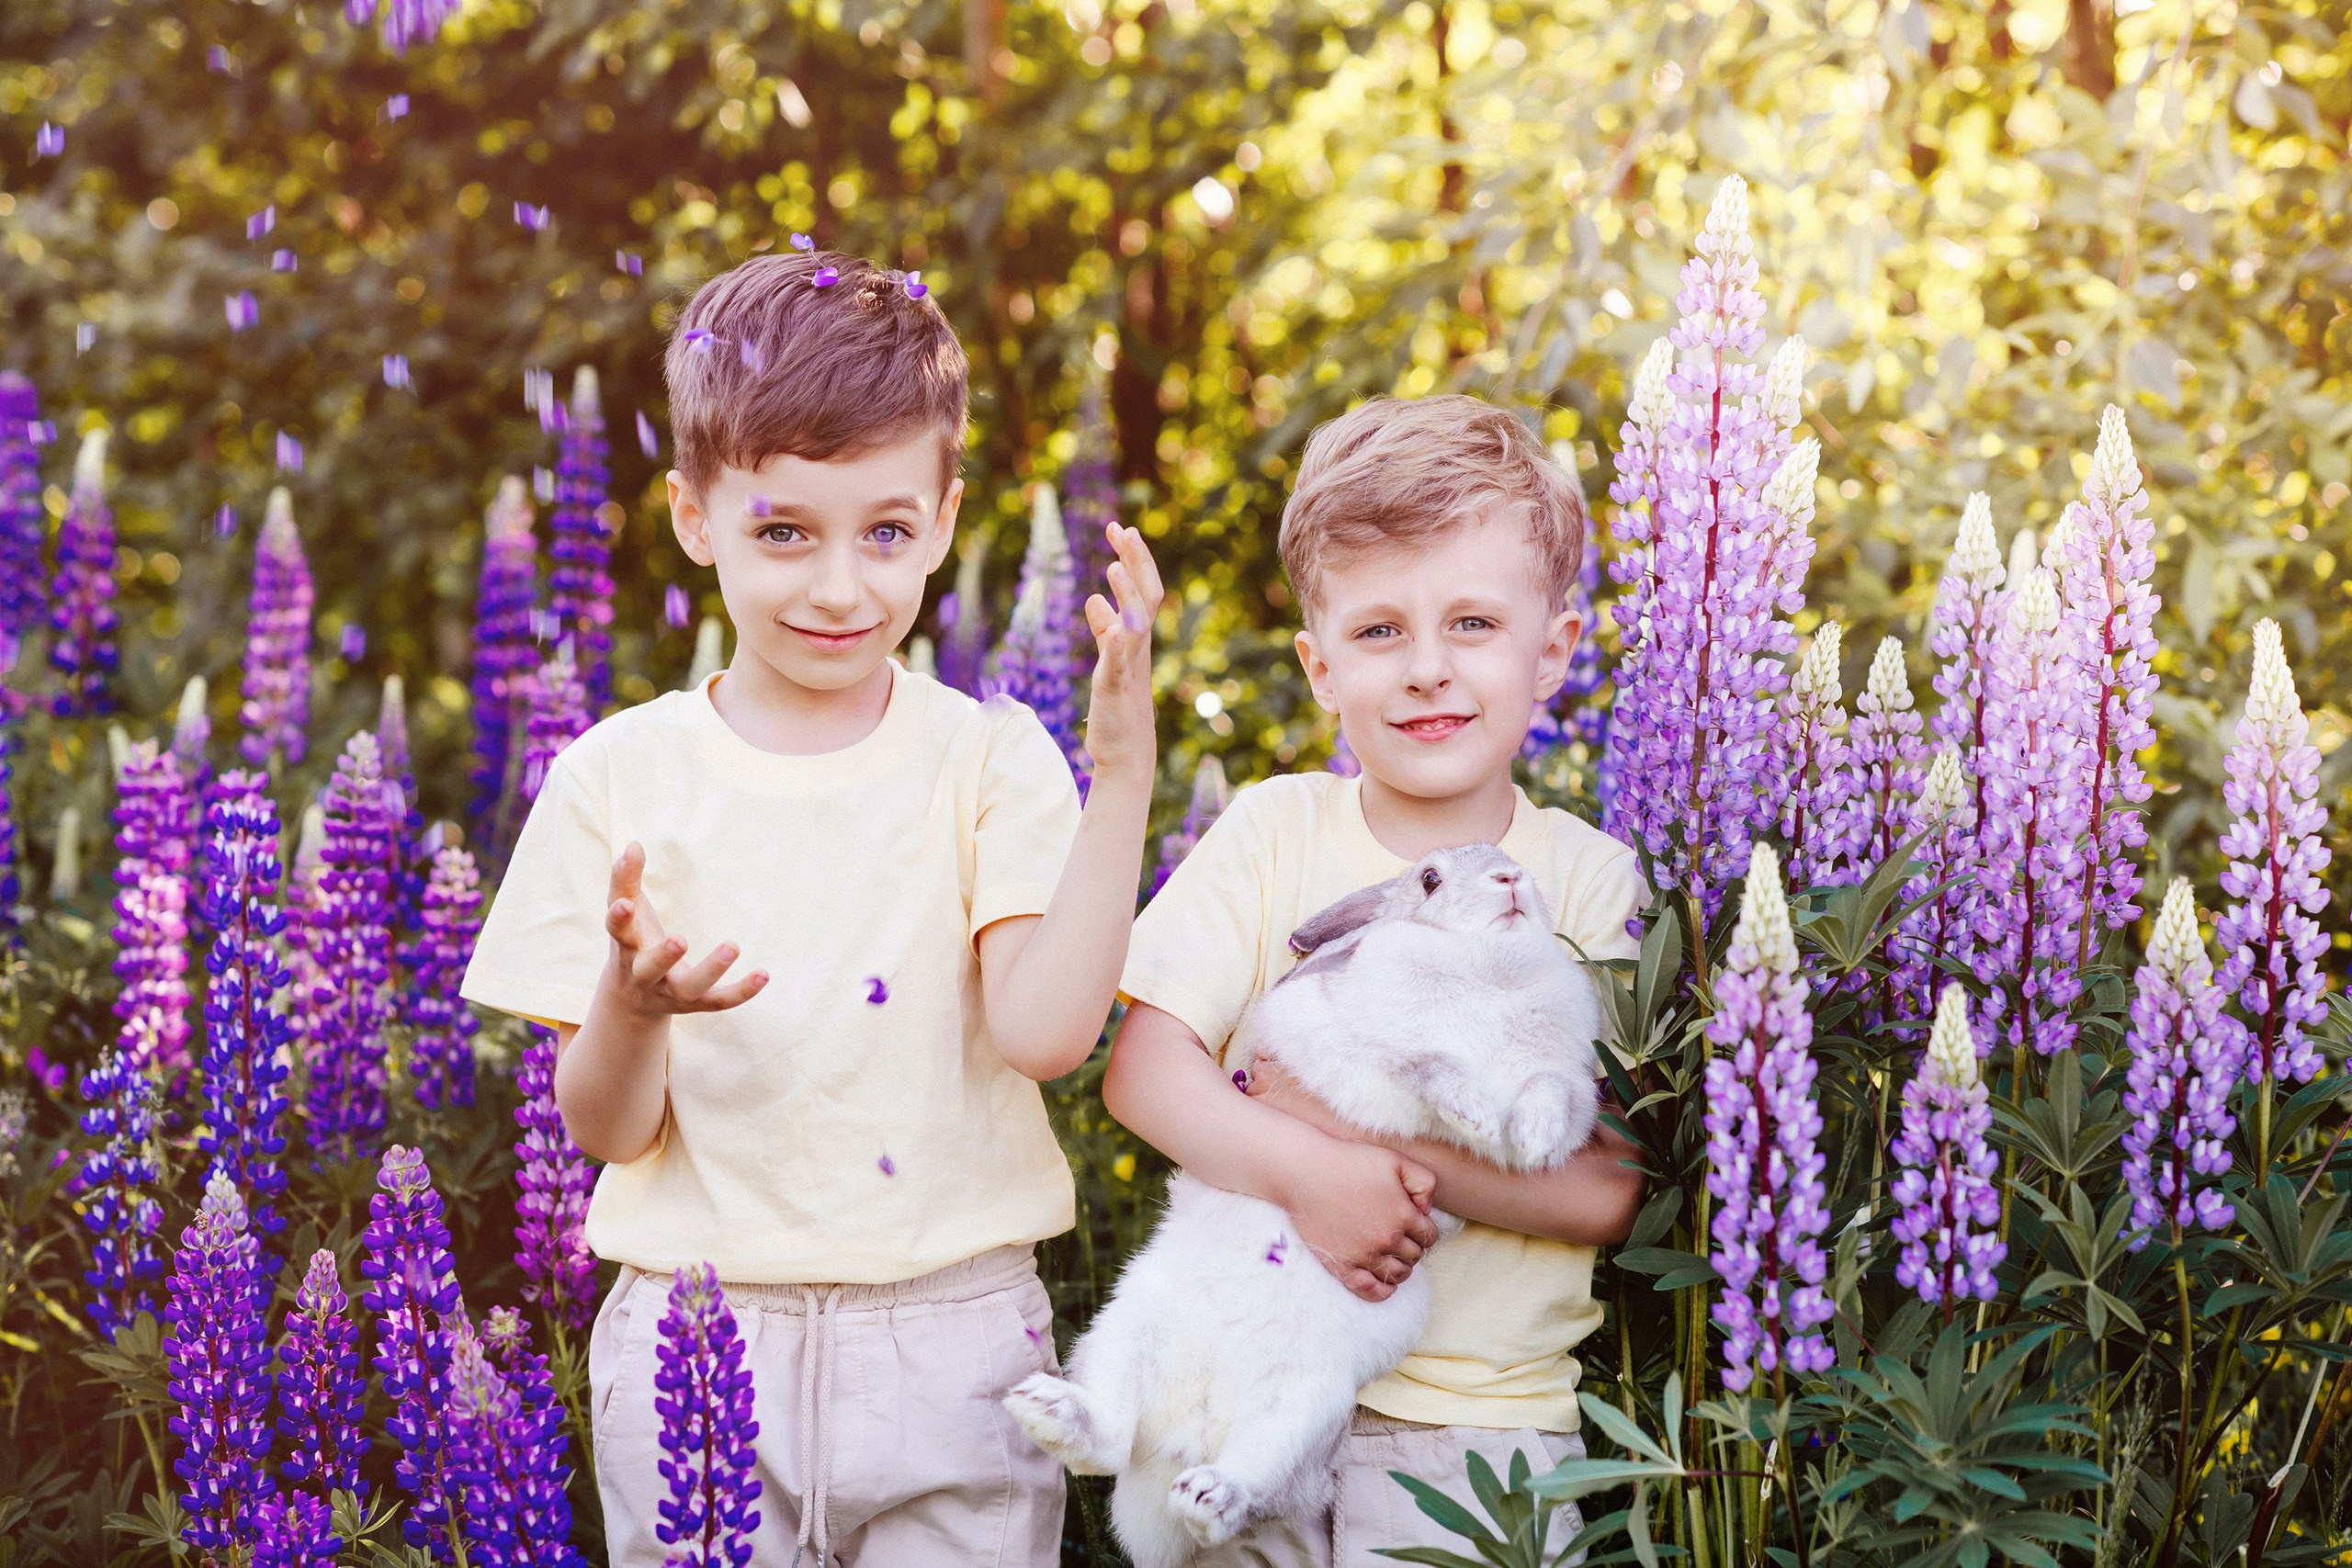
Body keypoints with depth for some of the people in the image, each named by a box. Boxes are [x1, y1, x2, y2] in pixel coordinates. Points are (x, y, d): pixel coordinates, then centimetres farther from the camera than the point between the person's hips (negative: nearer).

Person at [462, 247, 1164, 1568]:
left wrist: (1123, 776, -21)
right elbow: (606, 1127, -2)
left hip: (955, 1347, 0)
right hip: (698, 1345, 1)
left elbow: (1047, 1031, -16)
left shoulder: (990, 759, -2)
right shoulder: (624, 776, -1)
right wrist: (633, 1002, -23)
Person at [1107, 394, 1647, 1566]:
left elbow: (1609, 1191, -9)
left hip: (1482, 1423, -1)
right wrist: (1306, 1173, -24)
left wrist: (1373, 1138, -18)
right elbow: (1141, 1069, -8)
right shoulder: (1273, 833, 1)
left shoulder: (1590, 880, -2)